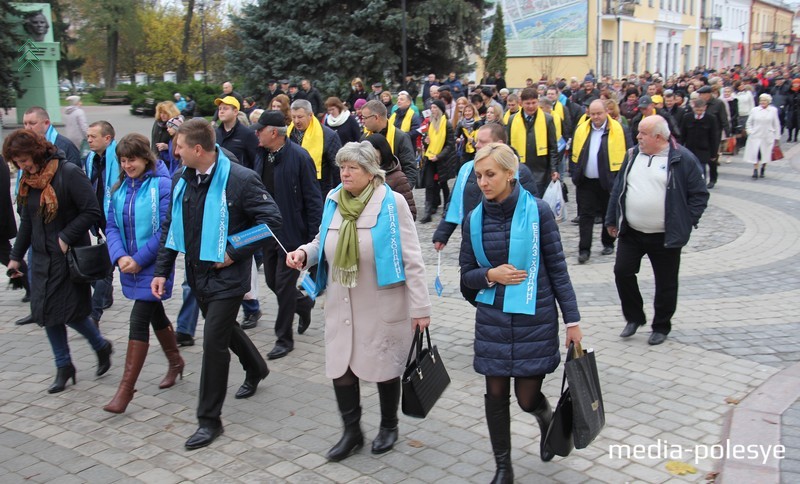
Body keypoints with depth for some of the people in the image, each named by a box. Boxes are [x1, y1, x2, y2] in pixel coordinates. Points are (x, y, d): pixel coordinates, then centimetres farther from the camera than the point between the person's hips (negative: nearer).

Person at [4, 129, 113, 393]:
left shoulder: (68, 173, -15)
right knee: (46, 312, 7)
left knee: (70, 312, -6)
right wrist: (16, 256, 13)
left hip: (70, 256, -7)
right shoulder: (27, 180, 8)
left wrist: (66, 238, -20)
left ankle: (102, 346, 21)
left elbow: (92, 212, -18)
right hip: (42, 257, 7)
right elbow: (26, 221, 16)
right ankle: (64, 367, 21)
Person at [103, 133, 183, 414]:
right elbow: (112, 226, 5)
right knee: (155, 315, 20)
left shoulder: (162, 185, -12)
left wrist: (139, 259, -17)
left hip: (153, 266, -6)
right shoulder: (120, 187, 7)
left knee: (138, 321, -9)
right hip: (130, 266, 7)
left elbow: (166, 229, -16)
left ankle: (126, 389, -4)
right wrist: (120, 256, -13)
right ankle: (175, 362, 41)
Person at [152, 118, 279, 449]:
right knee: (224, 328, 24)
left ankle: (209, 420, 8)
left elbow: (271, 220, -19)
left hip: (226, 275, -7)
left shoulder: (240, 179, -19)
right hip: (197, 273, 8)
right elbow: (170, 227, 10)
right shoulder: (184, 180, 3)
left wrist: (235, 254, -18)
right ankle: (255, 369, 53)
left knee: (214, 342, -6)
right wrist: (162, 269, 5)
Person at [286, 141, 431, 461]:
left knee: (384, 368, 11)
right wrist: (304, 253, -6)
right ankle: (352, 432, 26)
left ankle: (389, 426, 35)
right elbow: (323, 241, 17)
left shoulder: (391, 202, -12)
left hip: (382, 305, -4)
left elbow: (411, 258, -12)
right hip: (341, 304, 4)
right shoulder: (333, 200, 2)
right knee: (340, 368, 5)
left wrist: (420, 307, -13)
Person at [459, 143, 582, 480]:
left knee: (527, 397, 3)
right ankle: (503, 467, 25)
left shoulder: (537, 211, -9)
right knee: (496, 394, 7)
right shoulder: (474, 220, 0)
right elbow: (467, 274, 7)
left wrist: (572, 320, -5)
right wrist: (491, 275, -15)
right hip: (492, 319, 3)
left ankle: (546, 417, 40)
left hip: (535, 319, -3)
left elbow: (557, 268, -5)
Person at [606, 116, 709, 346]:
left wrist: (687, 222, -8)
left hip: (665, 237, -4)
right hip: (631, 232, 4)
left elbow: (700, 194, -4)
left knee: (665, 283, 8)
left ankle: (661, 326, 26)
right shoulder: (633, 155, 6)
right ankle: (634, 317, 23)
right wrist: (612, 220, 12)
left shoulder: (682, 159, -9)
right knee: (622, 272, 2)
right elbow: (618, 189, 12)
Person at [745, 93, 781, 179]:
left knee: (766, 154, 6)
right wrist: (750, 132, -3)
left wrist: (777, 137, 5)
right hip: (756, 136, 0)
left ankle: (763, 169, 25)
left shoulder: (773, 110, 3)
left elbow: (776, 124, 7)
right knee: (755, 153, -9)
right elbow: (749, 123, 10)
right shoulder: (754, 110, 3)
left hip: (768, 137, 0)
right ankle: (755, 171, -3)